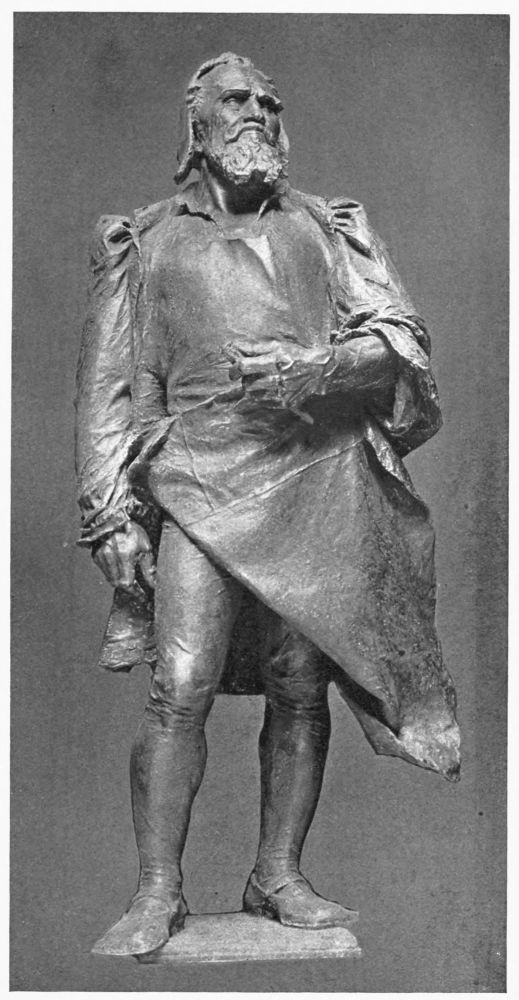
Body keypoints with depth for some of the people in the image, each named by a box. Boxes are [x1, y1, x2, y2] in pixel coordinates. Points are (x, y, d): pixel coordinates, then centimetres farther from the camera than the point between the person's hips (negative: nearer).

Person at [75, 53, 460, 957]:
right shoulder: (143, 242, 14)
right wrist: (111, 512, 0)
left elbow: (401, 339, 5)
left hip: (318, 476, 2)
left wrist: (314, 369, -14)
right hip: (200, 480, -1)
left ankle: (279, 877, 17)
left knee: (301, 688, 3)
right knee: (180, 688, -11)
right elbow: (108, 386, 10)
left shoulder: (329, 227, 16)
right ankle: (157, 893, 1)